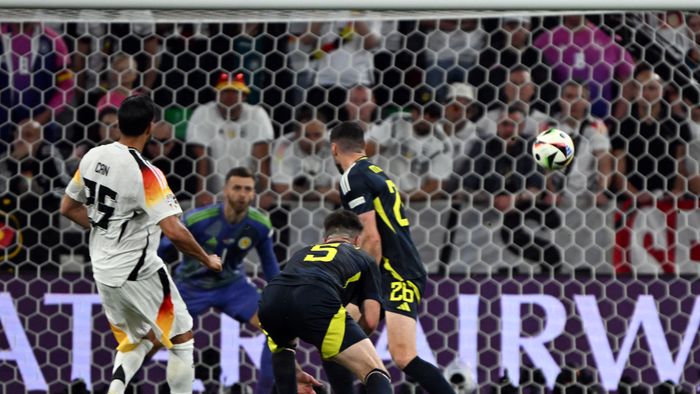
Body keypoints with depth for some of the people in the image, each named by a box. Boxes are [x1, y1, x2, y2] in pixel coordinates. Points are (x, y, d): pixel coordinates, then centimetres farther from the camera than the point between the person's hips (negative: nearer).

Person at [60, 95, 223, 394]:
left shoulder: (93, 157, -3)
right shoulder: (145, 174, -24)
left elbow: (68, 208, 10)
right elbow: (174, 232, -28)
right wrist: (207, 260, -11)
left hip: (103, 270, 7)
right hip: (137, 273, -7)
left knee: (137, 339, 25)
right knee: (182, 339, 10)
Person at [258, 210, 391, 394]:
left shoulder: (302, 254, 43)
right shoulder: (363, 259, 32)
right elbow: (371, 321, 21)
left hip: (270, 301, 5)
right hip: (318, 304, -5)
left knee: (282, 344, 44)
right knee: (376, 374, 1)